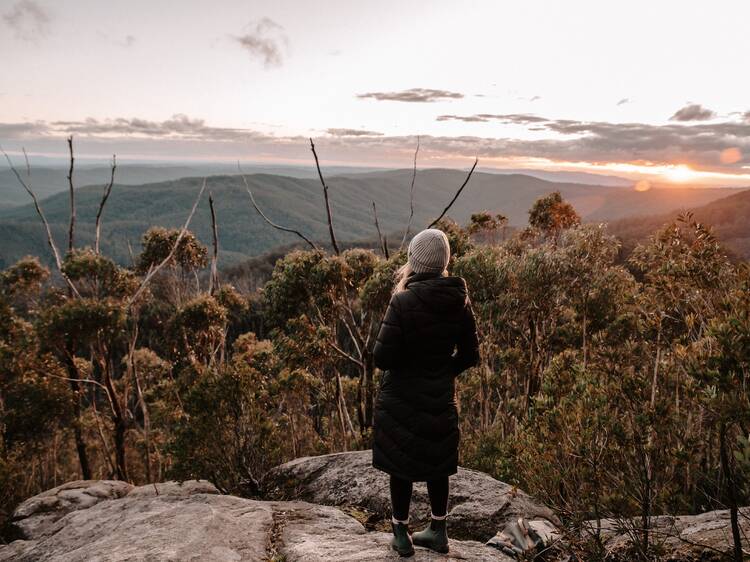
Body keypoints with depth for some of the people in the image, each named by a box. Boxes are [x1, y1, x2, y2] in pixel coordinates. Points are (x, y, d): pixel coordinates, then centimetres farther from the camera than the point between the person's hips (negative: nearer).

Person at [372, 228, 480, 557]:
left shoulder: (404, 302, -21)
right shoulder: (459, 301, -5)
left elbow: (382, 357, -18)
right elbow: (470, 356, 2)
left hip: (402, 399, -4)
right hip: (441, 398, 5)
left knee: (401, 466, 13)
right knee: (436, 464, 19)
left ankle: (402, 535, 25)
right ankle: (438, 532, 33)